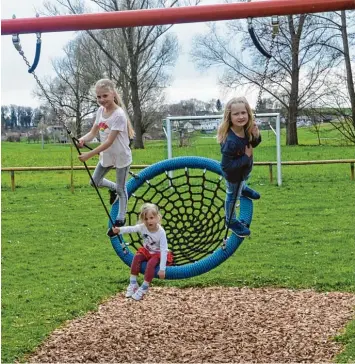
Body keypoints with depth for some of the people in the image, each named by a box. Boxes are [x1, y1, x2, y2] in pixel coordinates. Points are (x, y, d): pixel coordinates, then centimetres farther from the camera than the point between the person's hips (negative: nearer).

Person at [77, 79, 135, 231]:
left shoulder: (119, 115, -28)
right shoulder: (100, 110, -5)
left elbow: (109, 141, -29)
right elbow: (93, 132, -4)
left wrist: (89, 155, -33)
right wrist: (83, 139, -27)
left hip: (121, 157, -7)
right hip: (106, 155, 7)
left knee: (121, 189, 7)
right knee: (94, 182, 14)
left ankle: (120, 219, 24)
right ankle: (113, 188, 43)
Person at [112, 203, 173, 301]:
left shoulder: (161, 232, -27)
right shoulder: (142, 227, -14)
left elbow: (164, 250, -29)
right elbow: (131, 229, -24)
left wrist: (162, 269, -33)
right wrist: (120, 230, -46)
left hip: (158, 253, -4)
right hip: (147, 251, 4)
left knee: (151, 263, -32)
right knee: (137, 257, -23)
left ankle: (144, 288, -19)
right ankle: (133, 284, -17)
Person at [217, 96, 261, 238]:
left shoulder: (245, 128, -23)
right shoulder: (231, 141, -45)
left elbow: (253, 144, -3)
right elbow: (227, 166, -40)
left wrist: (256, 135, -26)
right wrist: (246, 157, -34)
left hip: (244, 169, 6)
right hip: (234, 174, -6)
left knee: (243, 182, 39)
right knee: (233, 196, 20)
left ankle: (243, 189, 75)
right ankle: (231, 221, 46)